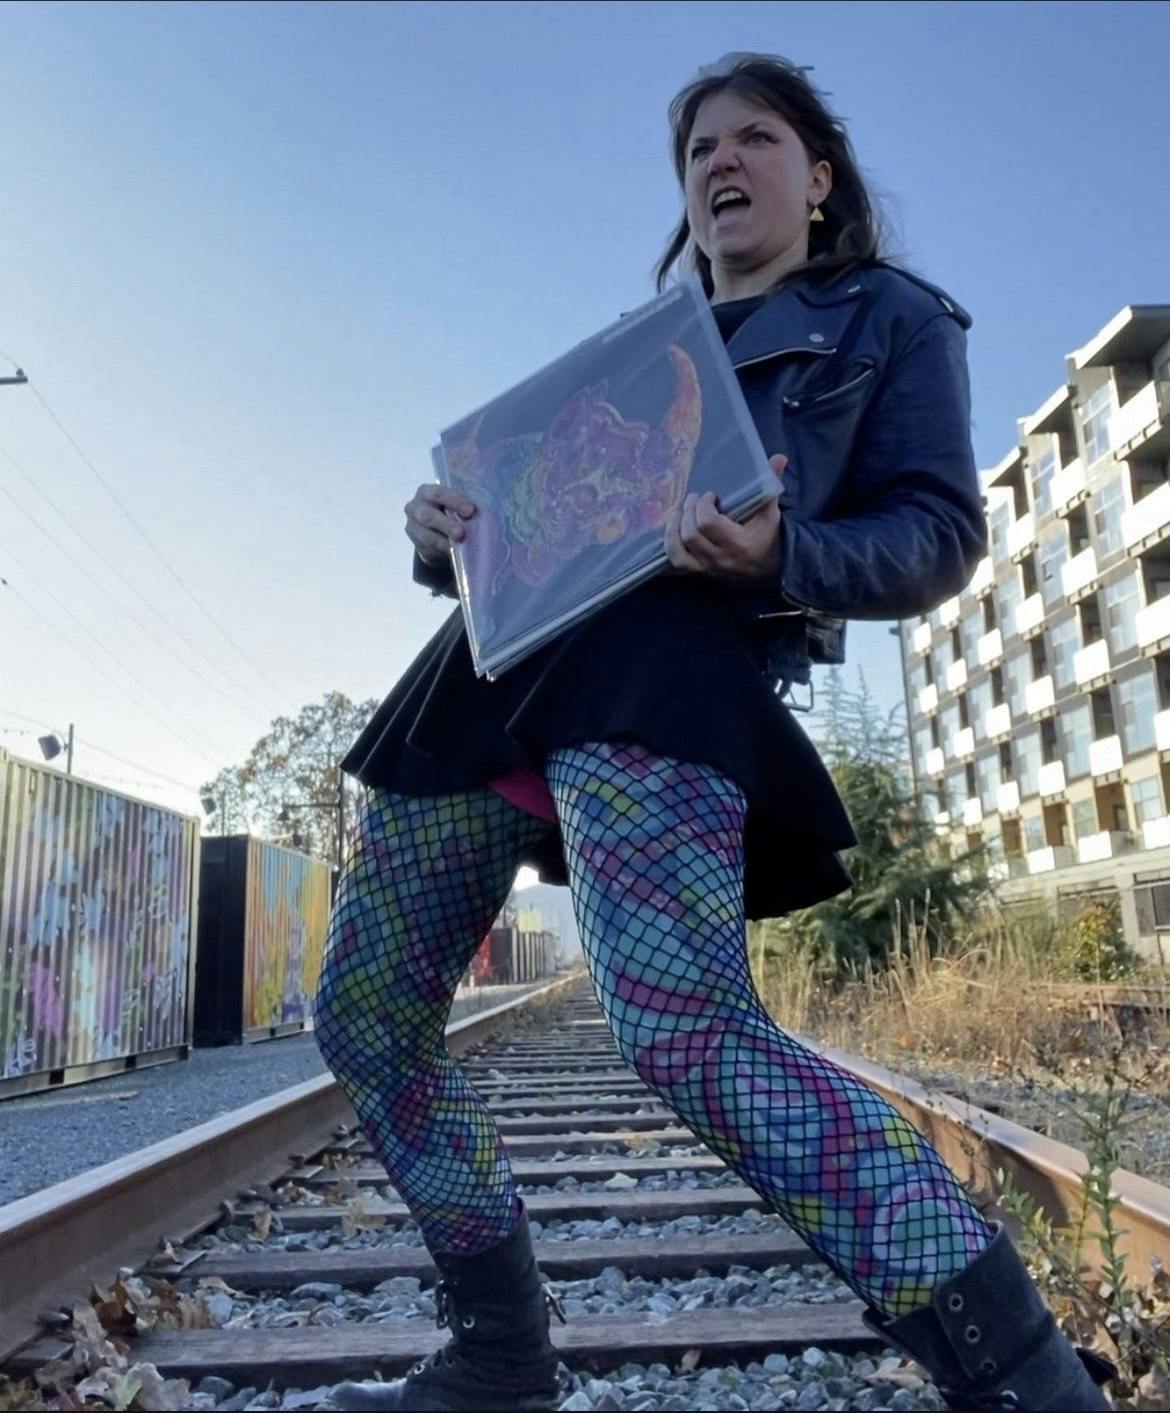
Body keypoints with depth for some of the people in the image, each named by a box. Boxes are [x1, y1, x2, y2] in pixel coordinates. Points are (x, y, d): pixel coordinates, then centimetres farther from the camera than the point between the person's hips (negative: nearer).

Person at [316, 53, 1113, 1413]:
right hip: (492, 669, 7)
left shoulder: (890, 315, 17)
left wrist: (779, 556, -18)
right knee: (362, 1020, 6)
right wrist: (439, 531, 4)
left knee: (688, 1037, -28)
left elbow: (939, 530, 3)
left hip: (668, 668, -7)